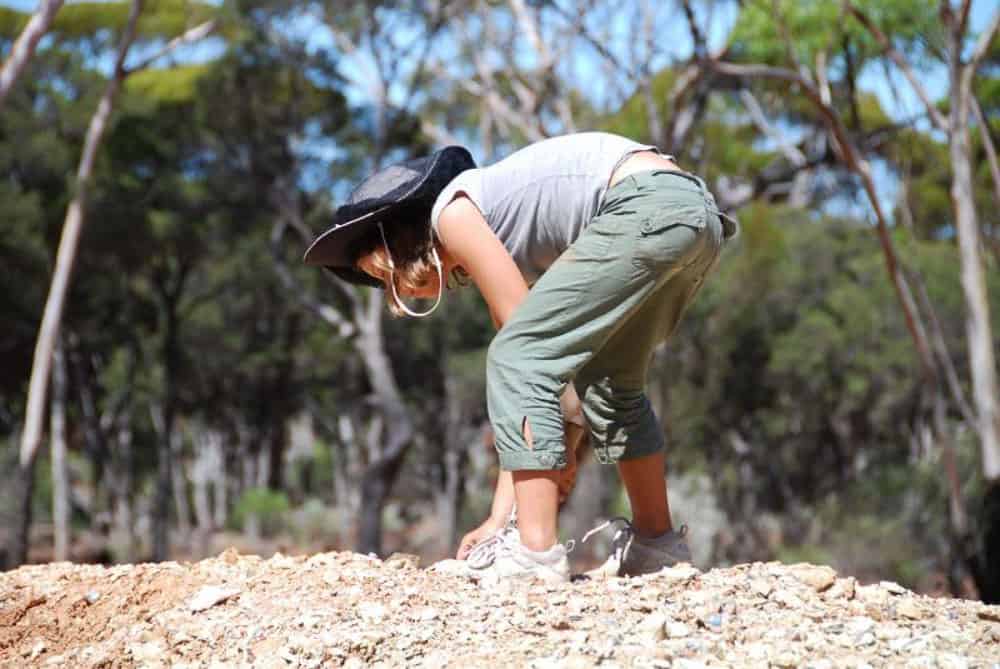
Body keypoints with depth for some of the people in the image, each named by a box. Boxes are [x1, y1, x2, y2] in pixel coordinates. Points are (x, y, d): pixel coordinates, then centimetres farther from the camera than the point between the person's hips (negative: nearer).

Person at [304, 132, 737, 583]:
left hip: (649, 207, -10)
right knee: (608, 382, 24)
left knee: (517, 359, -5)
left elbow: (524, 345, -2)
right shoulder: (498, 238, 27)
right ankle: (656, 542, 31)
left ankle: (536, 551, -11)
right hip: (699, 211, 10)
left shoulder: (453, 212, 3)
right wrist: (501, 515, 23)